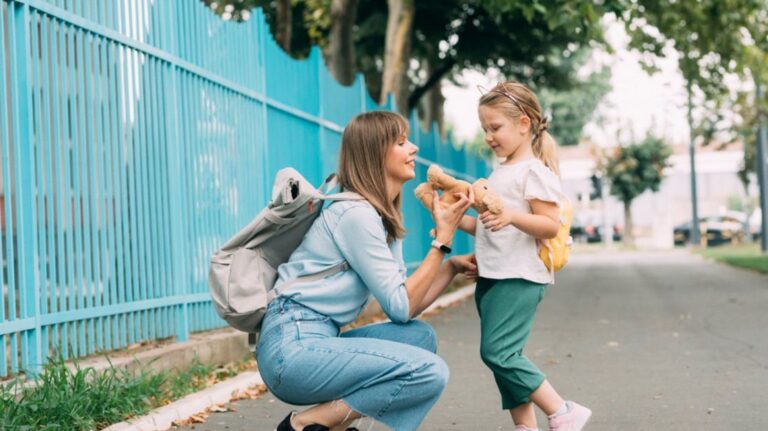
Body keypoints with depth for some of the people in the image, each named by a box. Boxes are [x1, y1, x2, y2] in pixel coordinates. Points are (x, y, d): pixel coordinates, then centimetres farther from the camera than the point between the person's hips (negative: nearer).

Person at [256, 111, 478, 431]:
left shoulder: (385, 218, 15)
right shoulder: (356, 213, -14)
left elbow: (406, 303, 10)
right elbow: (401, 307, -13)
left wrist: (452, 266, -1)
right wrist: (443, 237, -11)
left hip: (315, 342, 9)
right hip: (292, 347, -9)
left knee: (420, 336, 4)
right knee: (430, 371, -15)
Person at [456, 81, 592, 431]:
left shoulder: (534, 170, -8)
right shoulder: (500, 172, 19)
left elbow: (551, 225, -15)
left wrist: (512, 216, -30)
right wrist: (459, 221, 9)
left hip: (518, 278, -9)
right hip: (491, 277, 9)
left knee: (497, 352, -15)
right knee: (504, 356, 8)